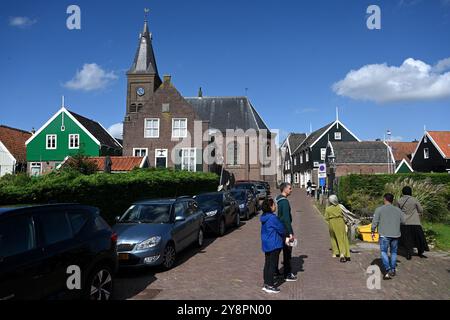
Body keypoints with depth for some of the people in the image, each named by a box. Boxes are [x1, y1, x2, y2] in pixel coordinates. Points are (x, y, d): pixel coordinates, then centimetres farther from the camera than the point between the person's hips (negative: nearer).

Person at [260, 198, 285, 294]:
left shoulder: (264, 217, 8)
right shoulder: (272, 217, -20)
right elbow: (281, 229, -12)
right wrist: (284, 235, 9)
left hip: (266, 244, 9)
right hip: (274, 244, -9)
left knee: (267, 263, 15)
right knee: (272, 264, 0)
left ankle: (266, 284, 23)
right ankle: (270, 286, 6)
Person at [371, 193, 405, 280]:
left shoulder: (379, 209, -6)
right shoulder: (398, 210, 5)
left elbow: (375, 222, -8)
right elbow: (403, 221, 11)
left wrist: (373, 232, 4)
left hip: (384, 235, -4)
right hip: (395, 235, 4)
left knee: (384, 252, 1)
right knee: (393, 252, 17)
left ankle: (388, 271, -11)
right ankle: (393, 270, 23)